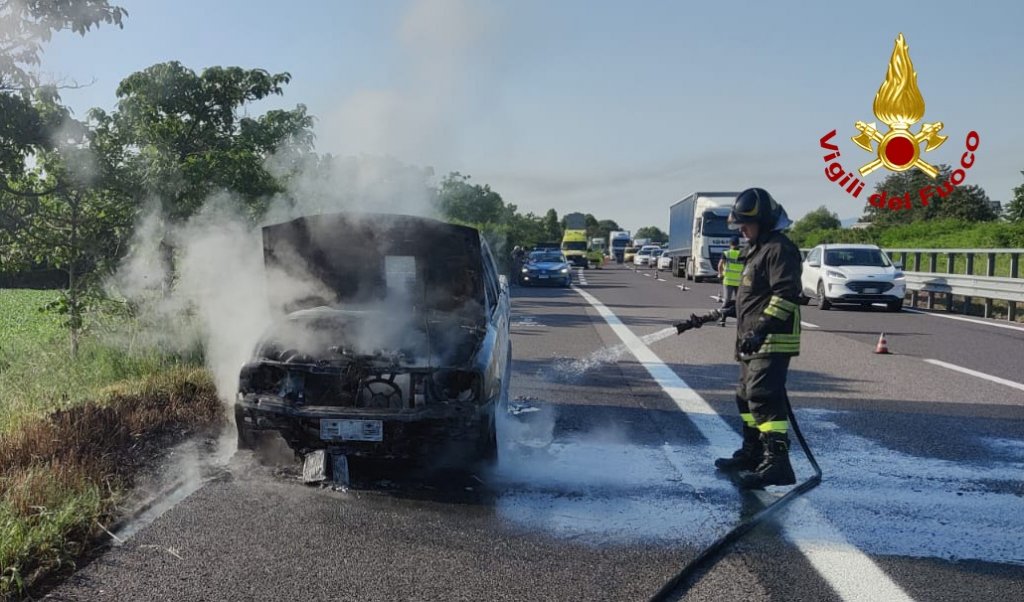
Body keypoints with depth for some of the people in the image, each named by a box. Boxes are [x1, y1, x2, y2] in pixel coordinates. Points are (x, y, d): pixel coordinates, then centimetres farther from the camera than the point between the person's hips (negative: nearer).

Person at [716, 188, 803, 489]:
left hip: (772, 340, -11)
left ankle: (777, 462, -17)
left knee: (764, 397, -17)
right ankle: (753, 453, 31)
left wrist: (763, 327, -28)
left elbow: (786, 294, -23)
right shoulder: (756, 249, 20)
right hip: (752, 341, 11)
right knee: (747, 396, 18)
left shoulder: (779, 249, -13)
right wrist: (736, 308, 19)